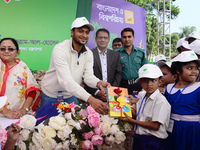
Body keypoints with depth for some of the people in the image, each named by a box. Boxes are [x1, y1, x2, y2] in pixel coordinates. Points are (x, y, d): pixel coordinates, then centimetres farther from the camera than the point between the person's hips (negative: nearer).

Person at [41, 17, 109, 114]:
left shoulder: (88, 53, -6)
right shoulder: (60, 49, -26)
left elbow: (88, 76, -10)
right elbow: (66, 80, -37)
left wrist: (99, 83, -35)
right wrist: (90, 99, -47)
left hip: (70, 96, 5)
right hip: (51, 96, -4)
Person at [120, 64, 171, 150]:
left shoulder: (161, 100, -17)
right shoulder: (143, 98, 7)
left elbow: (155, 126, -20)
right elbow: (138, 116, 10)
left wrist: (131, 120, -18)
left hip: (152, 141, -7)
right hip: (139, 138, 7)